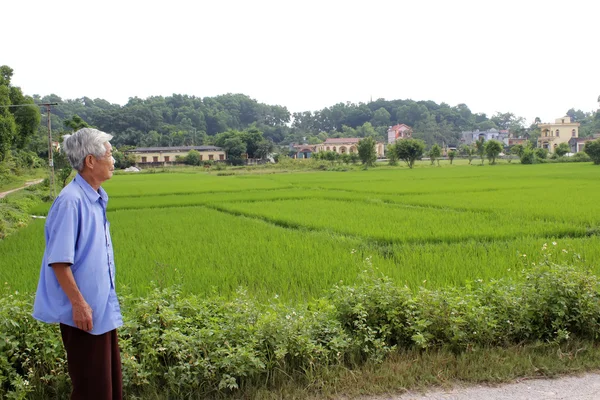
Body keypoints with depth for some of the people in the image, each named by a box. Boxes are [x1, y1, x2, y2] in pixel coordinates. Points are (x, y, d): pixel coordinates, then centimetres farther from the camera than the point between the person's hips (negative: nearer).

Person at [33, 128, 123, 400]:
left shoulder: (97, 199, 7)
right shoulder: (71, 201, -20)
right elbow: (59, 260, -22)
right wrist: (78, 303, -20)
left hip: (103, 309, 9)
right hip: (84, 311, -8)